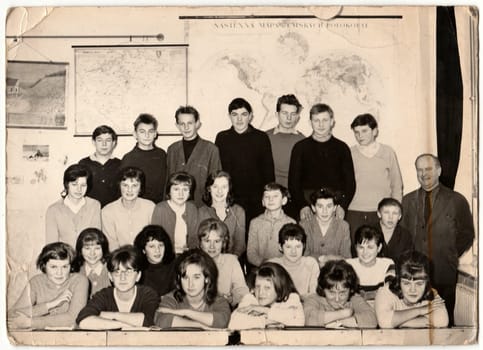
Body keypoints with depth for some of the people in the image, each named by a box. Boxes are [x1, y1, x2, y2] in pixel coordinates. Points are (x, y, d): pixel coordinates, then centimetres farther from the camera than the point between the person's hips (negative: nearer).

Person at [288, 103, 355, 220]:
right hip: (307, 202, 0)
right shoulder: (300, 147, 8)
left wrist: (342, 207, -5)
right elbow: (293, 182, 5)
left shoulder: (342, 148, 11)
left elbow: (350, 182, 9)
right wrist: (302, 207, -8)